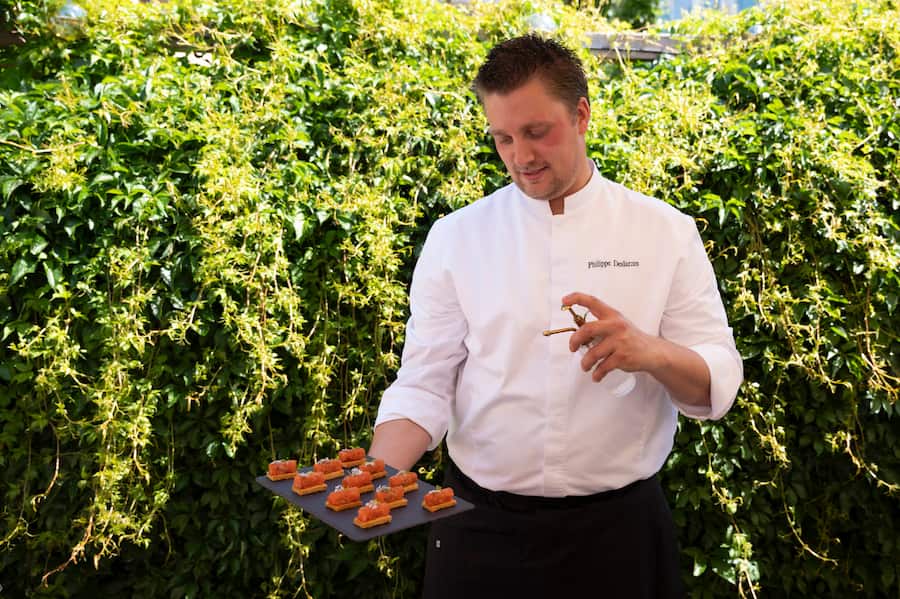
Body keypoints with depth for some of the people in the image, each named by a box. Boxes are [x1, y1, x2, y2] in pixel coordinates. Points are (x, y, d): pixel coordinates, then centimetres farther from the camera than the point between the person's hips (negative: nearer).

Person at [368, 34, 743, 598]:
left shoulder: (665, 232, -4)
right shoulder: (456, 237, -3)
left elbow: (718, 384, -5)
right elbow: (425, 383, -5)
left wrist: (653, 353, -26)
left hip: (618, 529, 0)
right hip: (481, 527, 1)